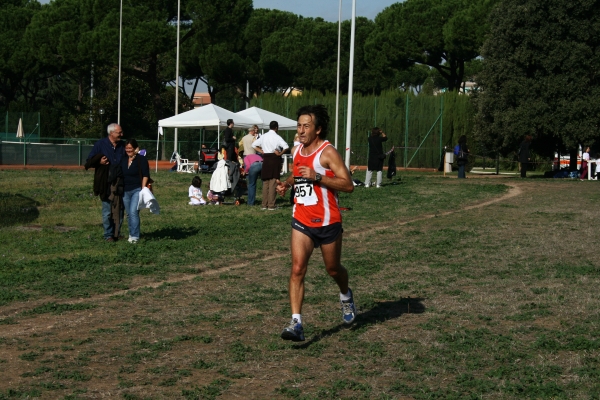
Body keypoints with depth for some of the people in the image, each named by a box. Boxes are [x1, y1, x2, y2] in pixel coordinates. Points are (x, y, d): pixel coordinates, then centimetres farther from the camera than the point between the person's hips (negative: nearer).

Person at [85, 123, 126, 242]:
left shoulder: (122, 146, 10)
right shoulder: (100, 144, -2)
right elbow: (89, 161, 1)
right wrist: (99, 162, -17)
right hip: (106, 184, -4)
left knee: (119, 210, 6)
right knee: (107, 211, 0)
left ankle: (116, 234, 16)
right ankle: (108, 235, 7)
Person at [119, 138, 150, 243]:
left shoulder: (142, 159, -4)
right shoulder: (123, 160, 11)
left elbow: (145, 175, -8)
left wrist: (143, 188, -16)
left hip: (137, 190, -6)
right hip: (125, 191, 6)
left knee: (133, 212, -16)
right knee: (129, 214, 11)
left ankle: (134, 236, -15)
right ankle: (131, 234, 21)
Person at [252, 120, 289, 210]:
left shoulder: (263, 136, 6)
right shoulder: (277, 137, -9)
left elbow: (254, 144, 13)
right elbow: (286, 146, -22)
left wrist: (262, 151, 9)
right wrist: (280, 153, -7)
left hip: (266, 159, 5)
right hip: (275, 159, -5)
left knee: (265, 183, 11)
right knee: (273, 183, -2)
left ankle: (264, 204, 12)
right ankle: (271, 205, -4)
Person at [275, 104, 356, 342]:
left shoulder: (328, 152, -14)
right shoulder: (296, 151, 6)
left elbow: (348, 185, -20)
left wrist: (317, 177, -28)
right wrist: (287, 183, 5)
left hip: (327, 222, -4)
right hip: (301, 221, 4)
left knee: (333, 269, 15)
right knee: (297, 270, -11)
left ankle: (346, 296, 48)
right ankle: (296, 324, -15)